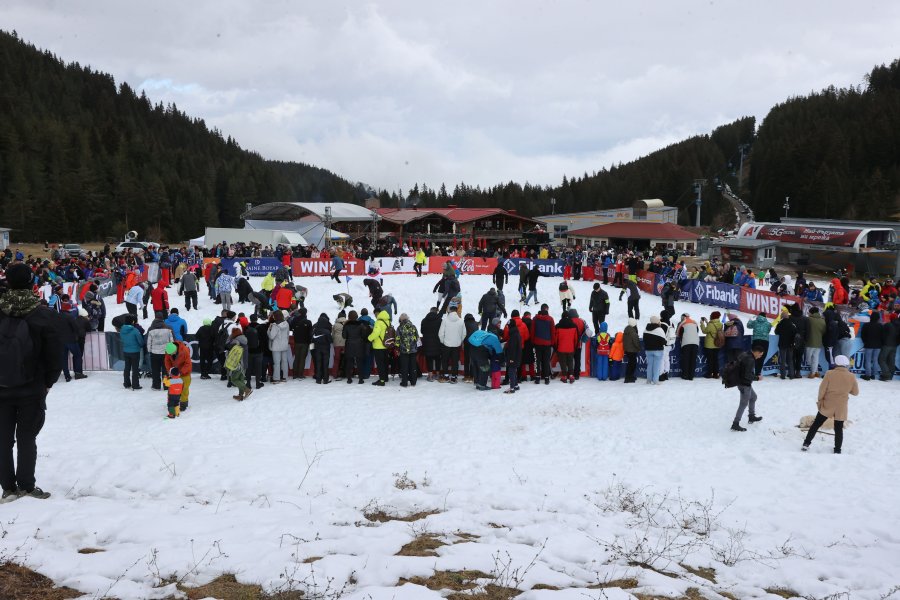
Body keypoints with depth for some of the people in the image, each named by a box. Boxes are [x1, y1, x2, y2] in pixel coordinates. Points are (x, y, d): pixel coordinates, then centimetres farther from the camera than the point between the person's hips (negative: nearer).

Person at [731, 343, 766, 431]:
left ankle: (752, 416, 43)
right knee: (744, 404, -3)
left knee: (753, 397, 28)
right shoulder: (750, 360, -26)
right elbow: (748, 375, -30)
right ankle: (735, 424, -2)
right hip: (745, 384, -10)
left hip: (743, 382, 10)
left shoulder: (744, 354, 4)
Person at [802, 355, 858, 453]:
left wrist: (820, 400, 5)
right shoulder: (852, 377, -6)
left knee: (816, 424, 10)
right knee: (839, 429, 11)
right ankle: (837, 450, 15)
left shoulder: (829, 374, -11)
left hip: (827, 405, -1)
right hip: (841, 407, 1)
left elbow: (822, 389, -8)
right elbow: (856, 392, 4)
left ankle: (806, 444, 10)